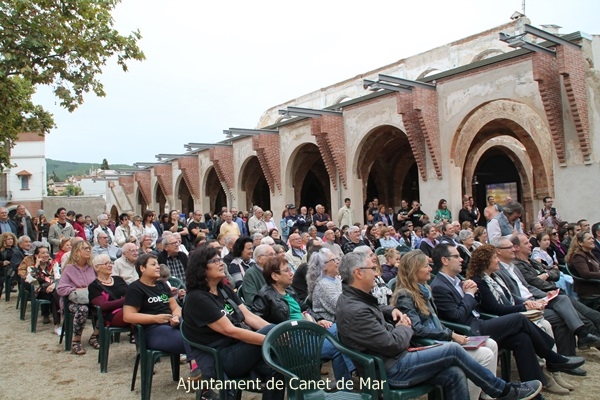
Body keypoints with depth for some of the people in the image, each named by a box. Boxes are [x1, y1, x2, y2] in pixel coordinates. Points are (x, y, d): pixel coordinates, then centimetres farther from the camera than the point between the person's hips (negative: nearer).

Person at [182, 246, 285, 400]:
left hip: (237, 348, 7)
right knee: (269, 331, -23)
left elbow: (250, 317, 5)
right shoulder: (197, 298, -14)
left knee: (275, 369, -21)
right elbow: (230, 330, -20)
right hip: (218, 359, -7)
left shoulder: (224, 290, 11)